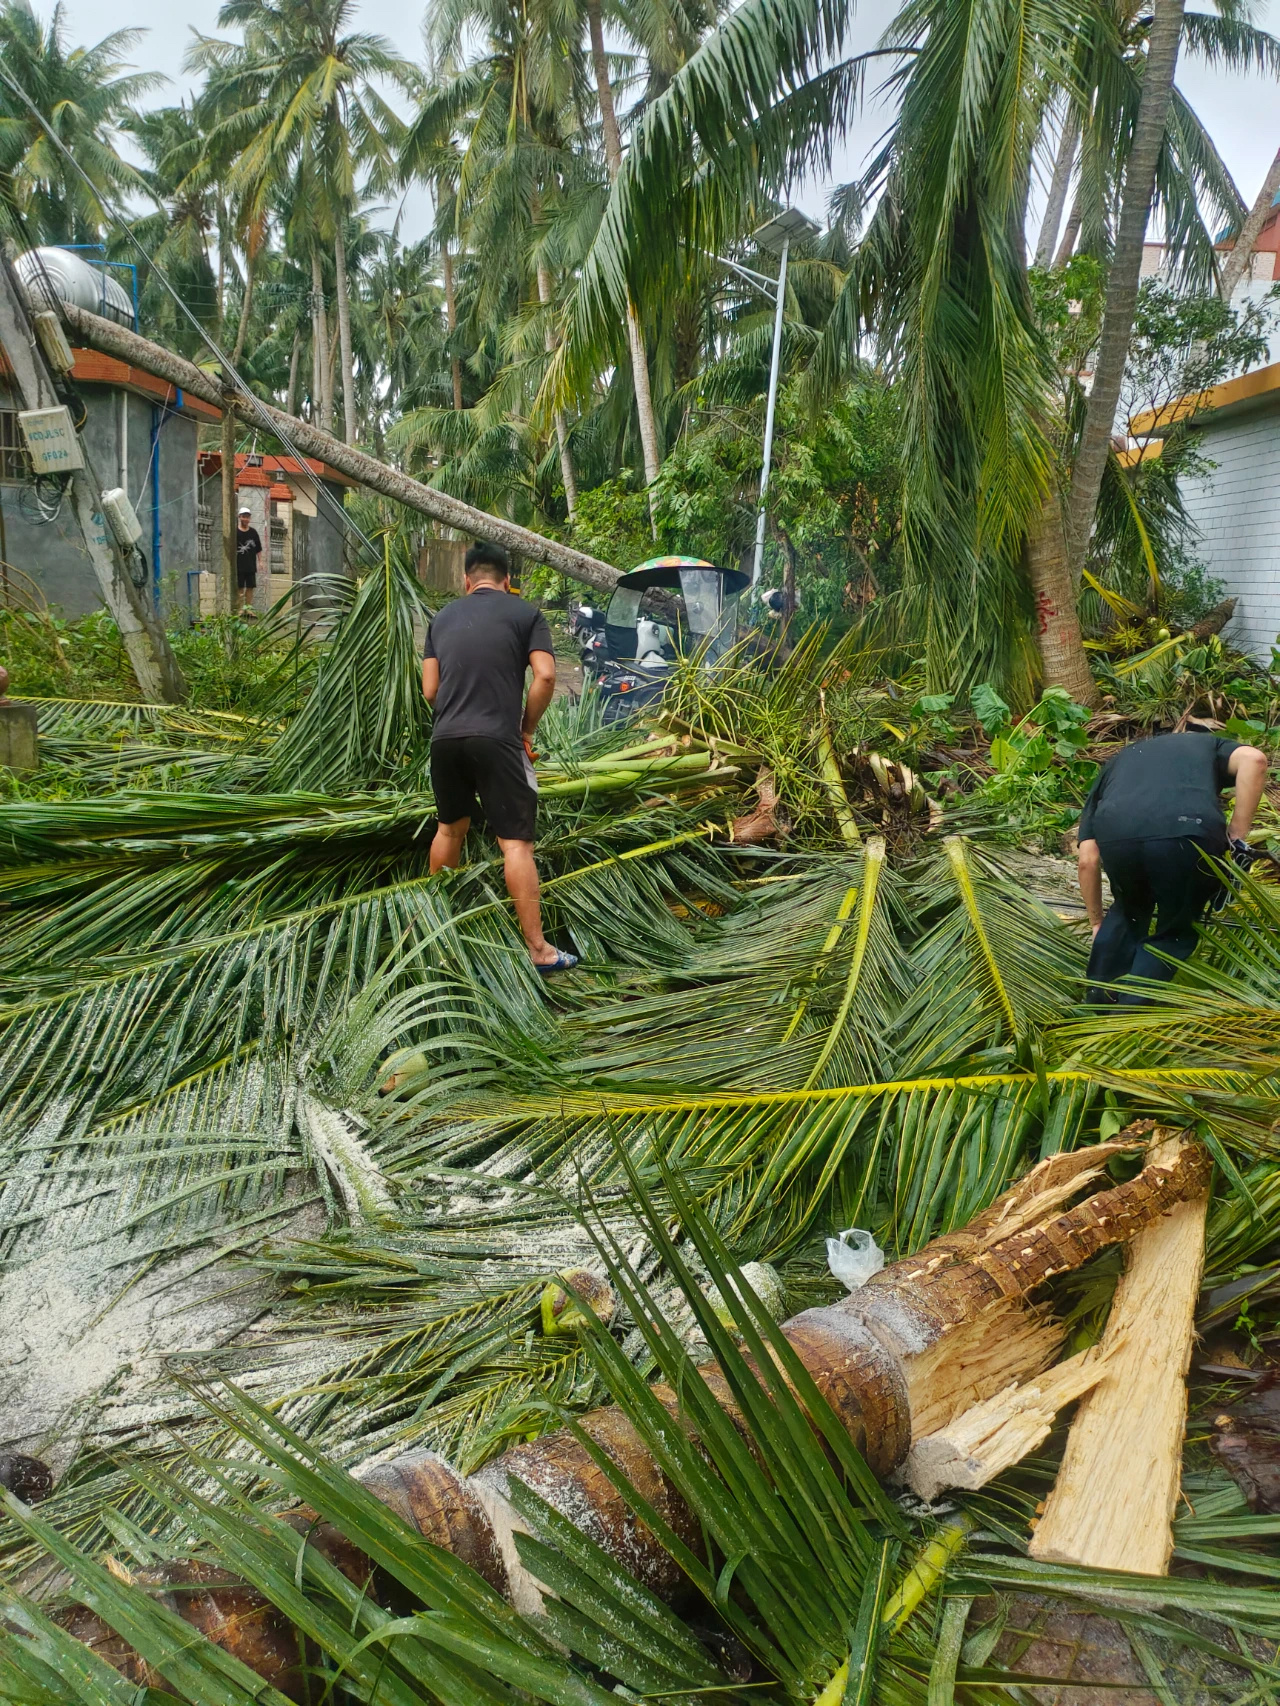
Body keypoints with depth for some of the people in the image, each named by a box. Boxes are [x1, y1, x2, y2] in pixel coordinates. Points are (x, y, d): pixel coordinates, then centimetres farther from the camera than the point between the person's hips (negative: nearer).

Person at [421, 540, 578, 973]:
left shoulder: (443, 618, 15)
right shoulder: (525, 613, 5)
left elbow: (430, 690, 13)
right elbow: (545, 677, -6)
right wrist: (527, 727, 6)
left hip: (445, 739, 5)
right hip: (497, 741, -4)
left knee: (450, 828, 23)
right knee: (515, 843, -4)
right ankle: (538, 949, -3)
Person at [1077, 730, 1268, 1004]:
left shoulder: (1114, 764, 39)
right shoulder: (1207, 744, 38)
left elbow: (1088, 861, 30)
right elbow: (1253, 760, 10)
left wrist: (1097, 922, 43)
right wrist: (1236, 841, 13)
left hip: (1116, 835, 2)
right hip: (1189, 834, -2)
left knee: (1128, 912, 34)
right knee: (1176, 930, 25)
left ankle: (1096, 1006, 35)